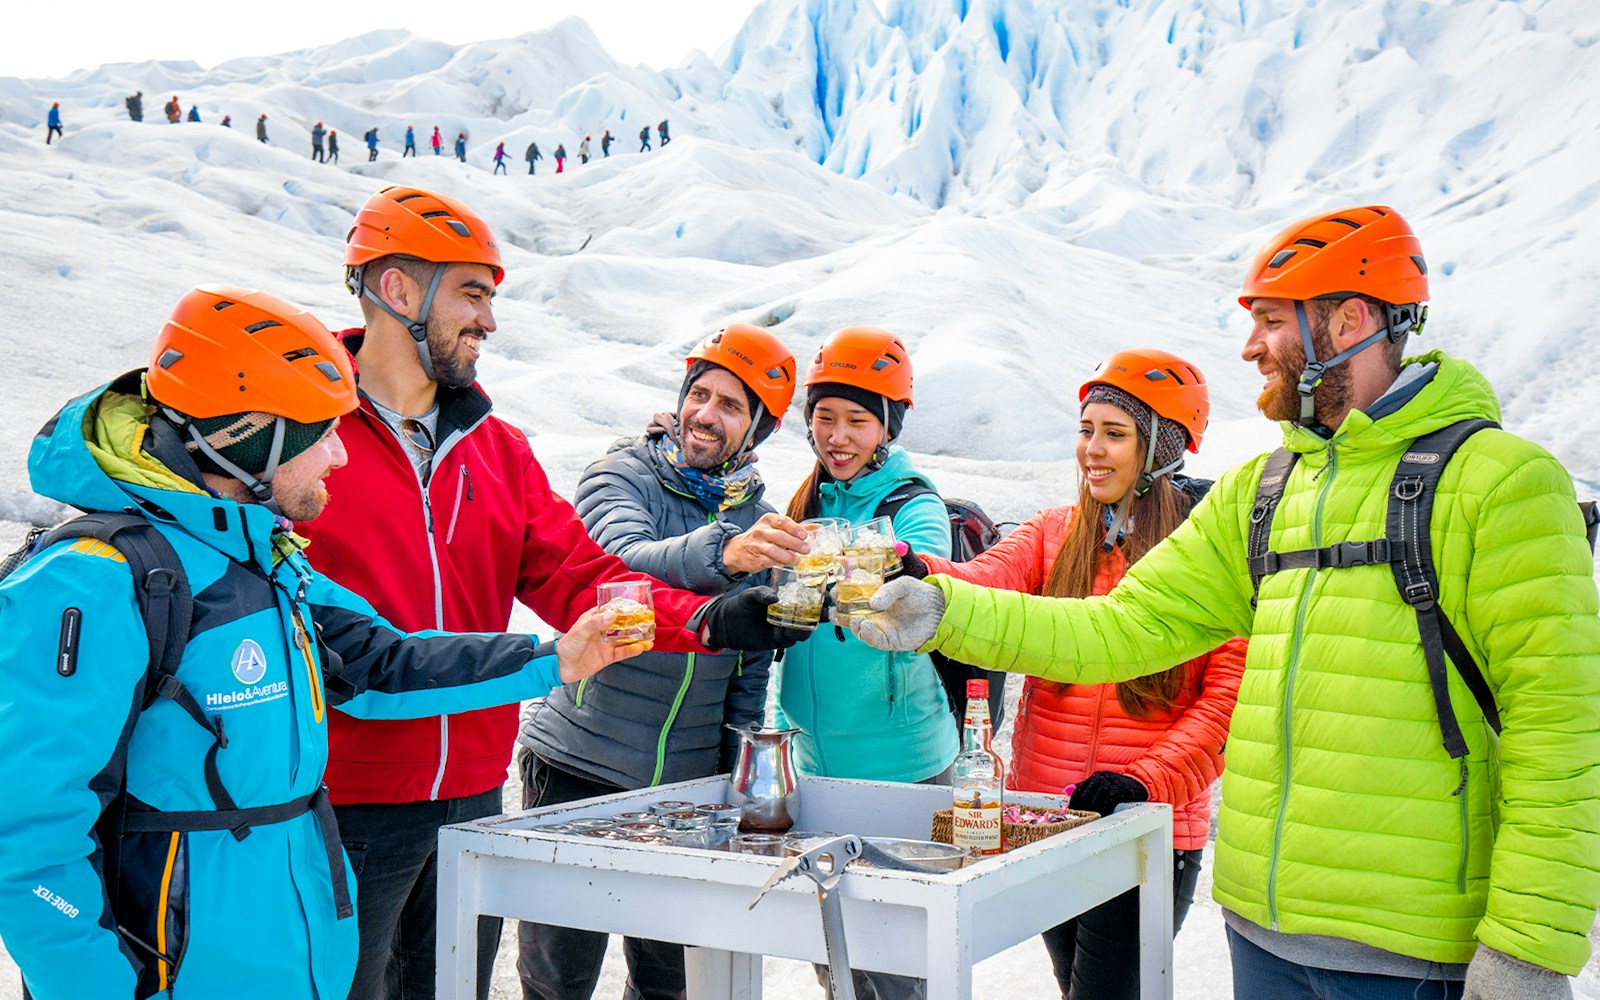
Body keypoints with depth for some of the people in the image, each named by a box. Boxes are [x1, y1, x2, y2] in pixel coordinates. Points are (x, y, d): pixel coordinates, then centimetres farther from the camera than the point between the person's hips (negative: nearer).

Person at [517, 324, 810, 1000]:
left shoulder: (762, 525, 7)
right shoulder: (620, 476, -6)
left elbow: (751, 672, 12)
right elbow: (628, 564, -28)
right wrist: (720, 553, -47)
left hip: (689, 783, 4)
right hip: (577, 765, -4)